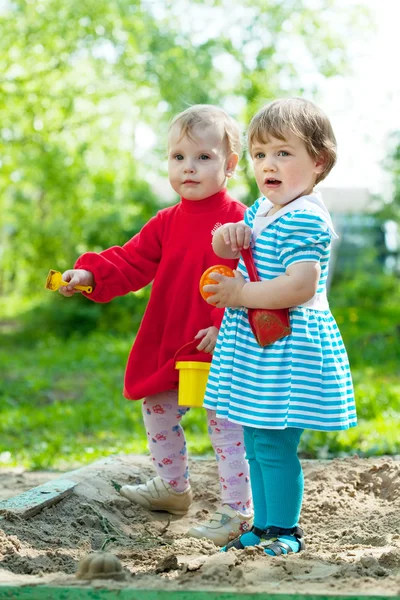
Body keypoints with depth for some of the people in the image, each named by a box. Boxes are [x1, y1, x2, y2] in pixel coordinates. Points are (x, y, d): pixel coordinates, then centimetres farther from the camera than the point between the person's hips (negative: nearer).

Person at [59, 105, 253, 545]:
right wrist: (91, 274, -12)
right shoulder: (167, 223, 8)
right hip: (168, 346, 7)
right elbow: (131, 262, 5)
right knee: (157, 411, 19)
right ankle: (172, 487, 39)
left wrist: (226, 327, -24)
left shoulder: (240, 222, -12)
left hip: (220, 348, -7)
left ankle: (236, 509, 11)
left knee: (226, 424, -1)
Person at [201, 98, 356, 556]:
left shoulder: (306, 220, -18)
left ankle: (285, 531, 11)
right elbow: (236, 253, 25)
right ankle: (263, 526, 29)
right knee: (256, 442, 17)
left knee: (274, 444, -4)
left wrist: (240, 294, -20)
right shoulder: (260, 210, 11)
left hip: (286, 348, -10)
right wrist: (226, 239, 1)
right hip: (252, 345, 10)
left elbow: (301, 287, -27)